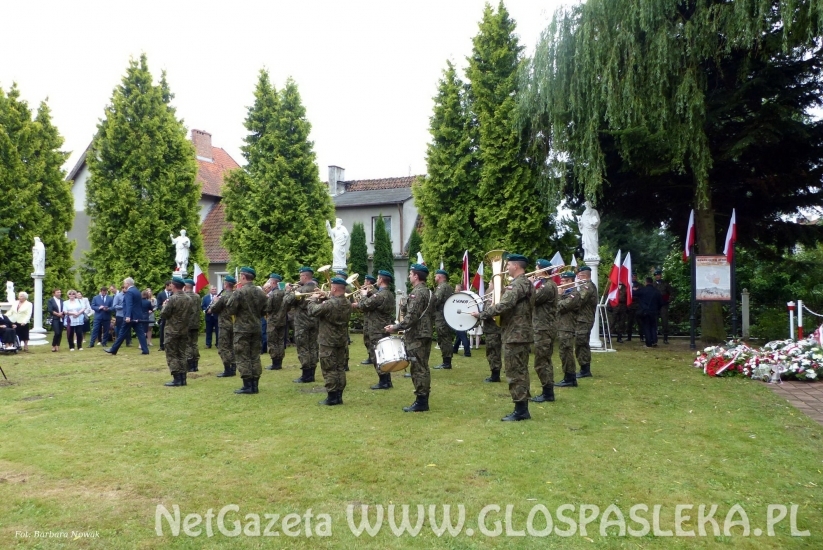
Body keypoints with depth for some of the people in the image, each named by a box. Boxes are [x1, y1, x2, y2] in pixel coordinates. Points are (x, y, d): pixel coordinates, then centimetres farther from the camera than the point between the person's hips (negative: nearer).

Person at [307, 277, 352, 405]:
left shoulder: (329, 304, -23)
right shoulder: (348, 304, 3)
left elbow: (313, 311, -13)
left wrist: (313, 300, 4)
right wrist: (328, 299, 10)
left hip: (328, 341, -7)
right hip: (342, 341, 7)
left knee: (329, 370, 0)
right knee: (340, 368, 12)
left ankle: (332, 397, 3)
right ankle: (339, 396, 17)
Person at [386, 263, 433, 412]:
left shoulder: (417, 293, -16)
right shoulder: (428, 291, 14)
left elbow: (411, 317, -23)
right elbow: (431, 315, 20)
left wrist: (395, 327, -17)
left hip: (416, 336, -10)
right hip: (425, 334, 10)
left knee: (418, 369, -5)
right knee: (423, 368, 13)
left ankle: (421, 402, -1)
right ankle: (423, 400, 19)